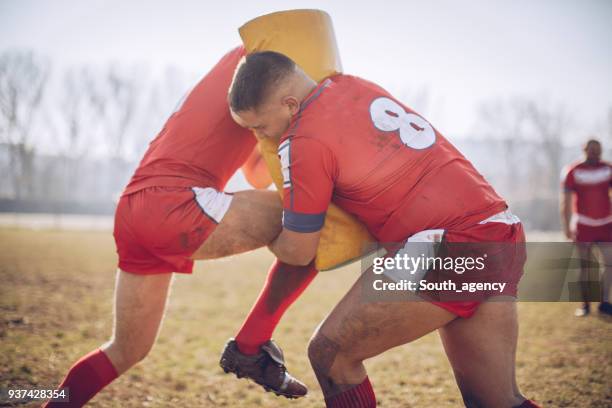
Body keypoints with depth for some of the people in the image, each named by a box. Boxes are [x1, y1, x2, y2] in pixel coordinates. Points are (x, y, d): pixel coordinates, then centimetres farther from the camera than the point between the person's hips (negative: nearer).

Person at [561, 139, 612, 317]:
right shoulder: (573, 171, -6)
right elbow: (566, 201, -5)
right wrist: (567, 227, -10)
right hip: (583, 226, -2)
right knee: (584, 265, 3)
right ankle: (585, 304, 11)